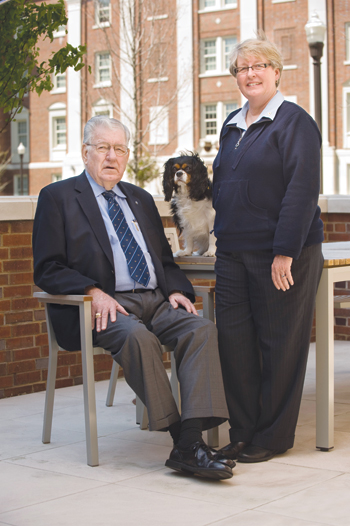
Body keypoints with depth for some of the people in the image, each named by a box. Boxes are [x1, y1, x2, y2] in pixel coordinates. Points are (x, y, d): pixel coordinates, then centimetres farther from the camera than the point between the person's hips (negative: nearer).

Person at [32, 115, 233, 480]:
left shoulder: (141, 199, 25)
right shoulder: (58, 197, 7)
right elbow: (47, 271, -1)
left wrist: (175, 290, 3)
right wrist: (94, 292, -17)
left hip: (155, 300, 5)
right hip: (105, 306, -5)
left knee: (202, 329, -24)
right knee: (137, 336, -37)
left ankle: (190, 443, -32)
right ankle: (179, 436, -28)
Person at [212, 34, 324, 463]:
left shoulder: (294, 122, -7)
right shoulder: (232, 125, 16)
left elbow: (303, 190, -14)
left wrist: (285, 252, -19)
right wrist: (222, 236, 14)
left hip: (280, 254, -7)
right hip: (233, 252, 7)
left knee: (279, 344, 2)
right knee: (233, 341, 6)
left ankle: (273, 436, 14)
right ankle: (243, 433, 17)